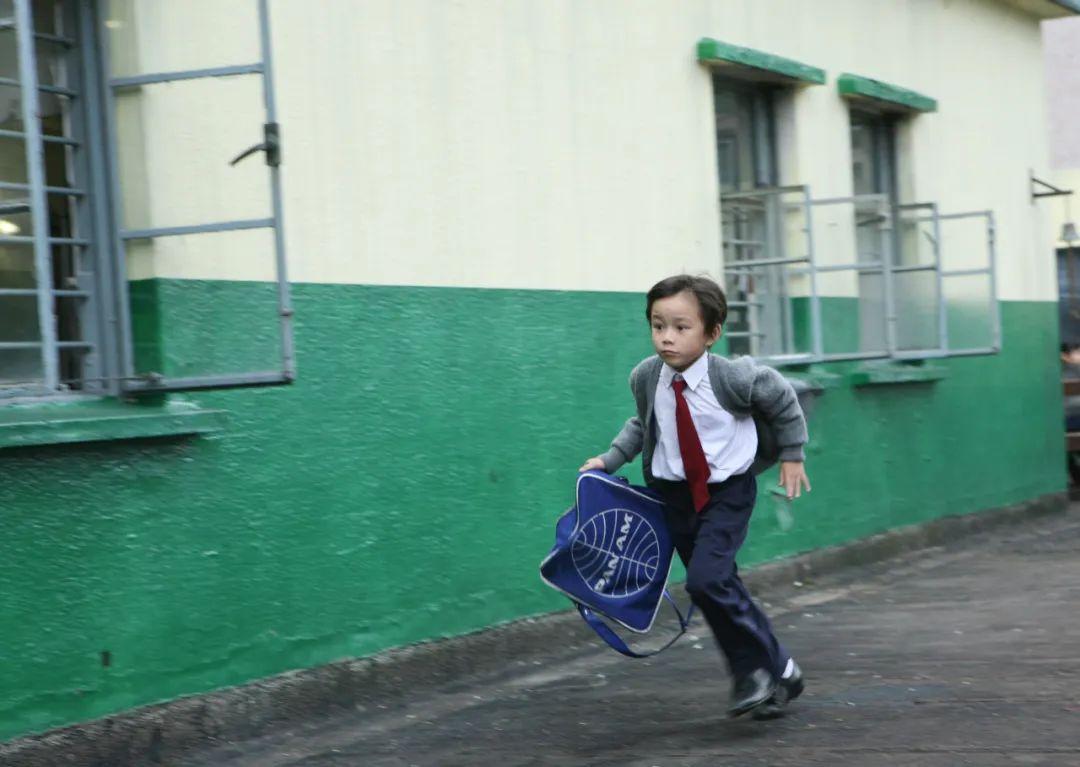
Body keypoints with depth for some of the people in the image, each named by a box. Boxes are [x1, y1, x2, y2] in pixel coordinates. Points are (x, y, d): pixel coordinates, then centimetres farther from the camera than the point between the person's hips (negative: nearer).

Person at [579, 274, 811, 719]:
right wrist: (610, 458, 4)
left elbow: (784, 401, -1)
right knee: (721, 589, 9)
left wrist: (791, 456, 6)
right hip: (675, 494, 5)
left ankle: (756, 669, -1)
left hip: (727, 491, -5)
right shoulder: (645, 378, -8)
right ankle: (775, 672, 25)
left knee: (706, 581, -21)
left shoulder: (733, 377, -20)